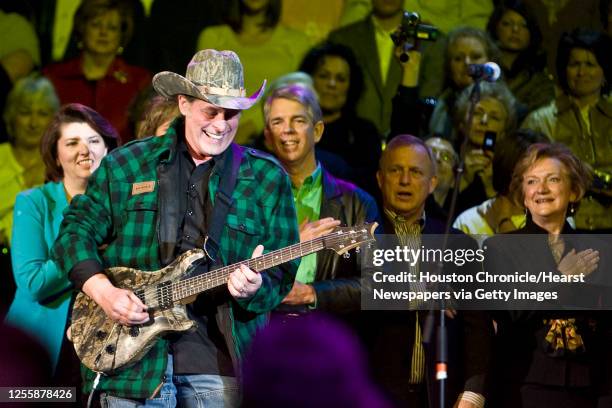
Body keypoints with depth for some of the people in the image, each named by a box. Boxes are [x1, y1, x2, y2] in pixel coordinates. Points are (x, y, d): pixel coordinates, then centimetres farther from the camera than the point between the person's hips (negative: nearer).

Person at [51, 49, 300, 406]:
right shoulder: (125, 165, 7)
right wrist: (104, 291, -7)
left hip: (218, 360, 0)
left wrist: (255, 289, -18)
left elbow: (281, 274, 4)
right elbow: (76, 230, 9)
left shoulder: (268, 179, 6)